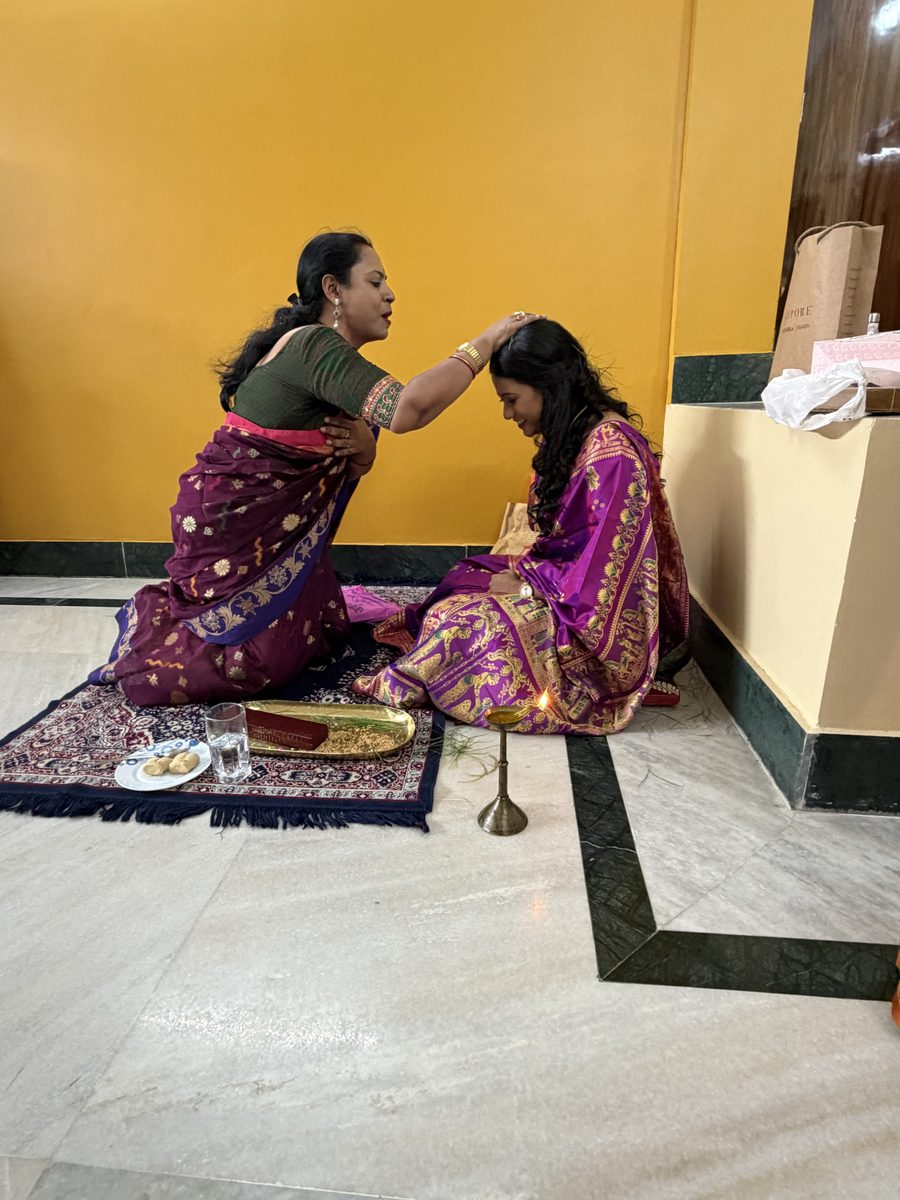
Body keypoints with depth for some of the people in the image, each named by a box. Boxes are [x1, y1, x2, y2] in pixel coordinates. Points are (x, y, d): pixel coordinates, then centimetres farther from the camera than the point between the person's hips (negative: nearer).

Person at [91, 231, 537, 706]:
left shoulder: (326, 354, 11)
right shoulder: (313, 346, -22)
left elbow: (355, 469, 11)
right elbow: (407, 409, -39)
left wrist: (361, 447, -14)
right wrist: (486, 340, -27)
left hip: (269, 526, 10)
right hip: (228, 522, -10)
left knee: (326, 633, 12)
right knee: (263, 656, -6)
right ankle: (150, 621, 19)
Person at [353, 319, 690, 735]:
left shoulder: (610, 449, -22)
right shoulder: (571, 437, 9)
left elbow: (607, 569, -25)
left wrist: (525, 582, -16)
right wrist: (520, 570, -1)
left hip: (609, 619, -10)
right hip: (574, 587, 10)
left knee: (464, 618, -21)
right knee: (465, 578, 5)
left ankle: (406, 685, -2)